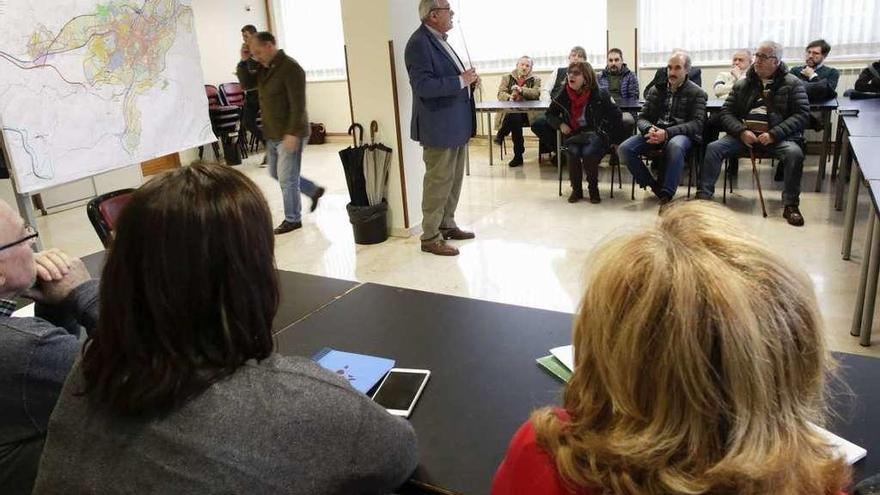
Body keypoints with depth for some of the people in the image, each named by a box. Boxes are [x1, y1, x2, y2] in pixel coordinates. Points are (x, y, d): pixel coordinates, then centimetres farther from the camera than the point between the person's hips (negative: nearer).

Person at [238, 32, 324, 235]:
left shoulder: (290, 68, -17)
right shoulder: (265, 68, 10)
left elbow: (298, 104, -22)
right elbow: (246, 84, 12)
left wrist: (292, 133, -26)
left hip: (289, 135, -9)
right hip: (273, 134, 9)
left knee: (287, 178, -1)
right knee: (276, 173, 19)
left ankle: (292, 219, 14)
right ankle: (314, 191, 33)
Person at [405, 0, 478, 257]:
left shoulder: (439, 40, 14)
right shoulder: (419, 43, -17)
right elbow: (423, 86, -25)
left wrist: (468, 80, 4)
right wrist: (461, 81, -22)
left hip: (456, 125, 10)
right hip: (439, 127, -10)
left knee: (454, 180, 17)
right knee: (438, 182, -3)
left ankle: (447, 225, 31)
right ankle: (430, 237, 8)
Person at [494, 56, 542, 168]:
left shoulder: (535, 79, 17)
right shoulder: (507, 78, 19)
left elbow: (536, 93, -2)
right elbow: (500, 94, 6)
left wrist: (521, 89, -18)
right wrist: (509, 97, -17)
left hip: (527, 112, -1)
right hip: (509, 110, 1)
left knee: (514, 117, -35)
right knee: (515, 118, -33)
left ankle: (501, 135, -12)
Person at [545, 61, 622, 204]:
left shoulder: (599, 95, -11)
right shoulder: (564, 95, -2)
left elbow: (616, 115, -4)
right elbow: (550, 114, 13)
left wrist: (604, 131, -9)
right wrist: (560, 124, -4)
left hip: (594, 133, -2)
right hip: (573, 134, 3)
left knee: (588, 152, -33)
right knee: (573, 152, -30)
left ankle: (593, 189, -8)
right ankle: (576, 189, -9)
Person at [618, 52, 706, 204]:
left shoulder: (696, 93, 3)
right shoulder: (656, 89, 15)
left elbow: (697, 123, -8)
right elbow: (642, 117, 12)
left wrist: (667, 133, -23)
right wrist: (650, 129, -15)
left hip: (681, 134, -4)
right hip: (655, 131, 4)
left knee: (675, 146, -41)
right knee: (624, 149, -21)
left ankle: (667, 195, -31)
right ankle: (654, 185, -6)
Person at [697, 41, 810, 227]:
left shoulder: (792, 84, 4)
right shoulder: (742, 84, 13)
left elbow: (802, 114, -3)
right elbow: (726, 112, 8)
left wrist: (774, 134, -18)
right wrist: (741, 132, -11)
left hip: (777, 136, -2)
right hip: (744, 133, 3)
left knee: (794, 153, -32)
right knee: (713, 147, -21)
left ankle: (790, 205, -18)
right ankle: (704, 196, -19)